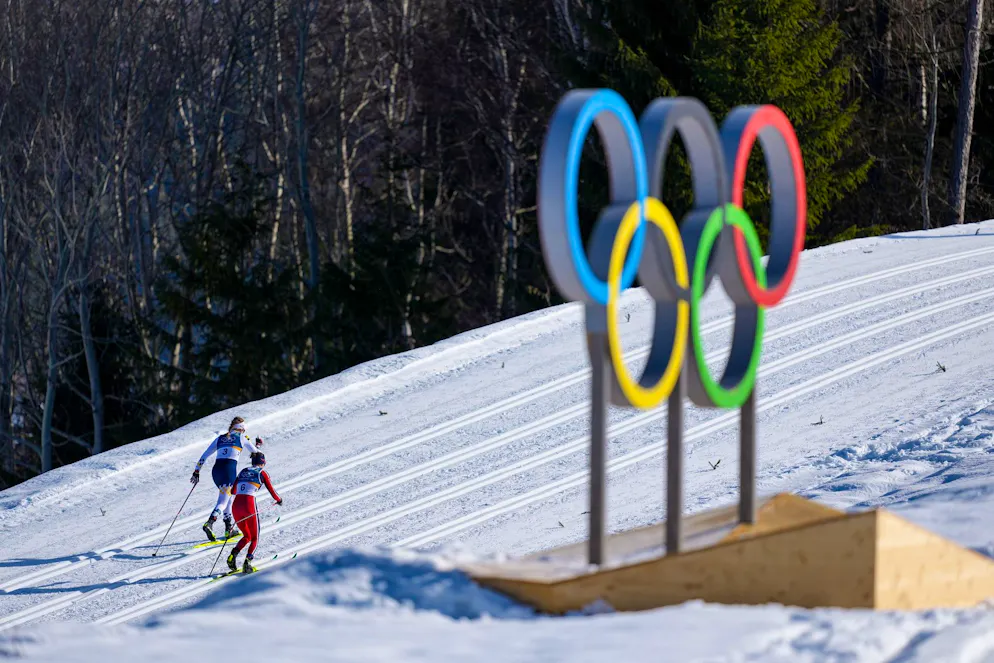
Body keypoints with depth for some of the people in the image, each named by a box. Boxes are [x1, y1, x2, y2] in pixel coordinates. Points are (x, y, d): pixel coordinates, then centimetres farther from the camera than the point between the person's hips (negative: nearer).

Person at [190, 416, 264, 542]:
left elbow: (204, 456, 16)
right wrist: (258, 445, 44)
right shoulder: (241, 438, 9)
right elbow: (255, 452, 23)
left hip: (216, 470, 5)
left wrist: (196, 472, 18)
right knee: (223, 502, -10)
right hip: (230, 469, -5)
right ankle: (209, 524, -34)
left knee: (227, 497, 24)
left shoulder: (220, 438, 20)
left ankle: (229, 529, 25)